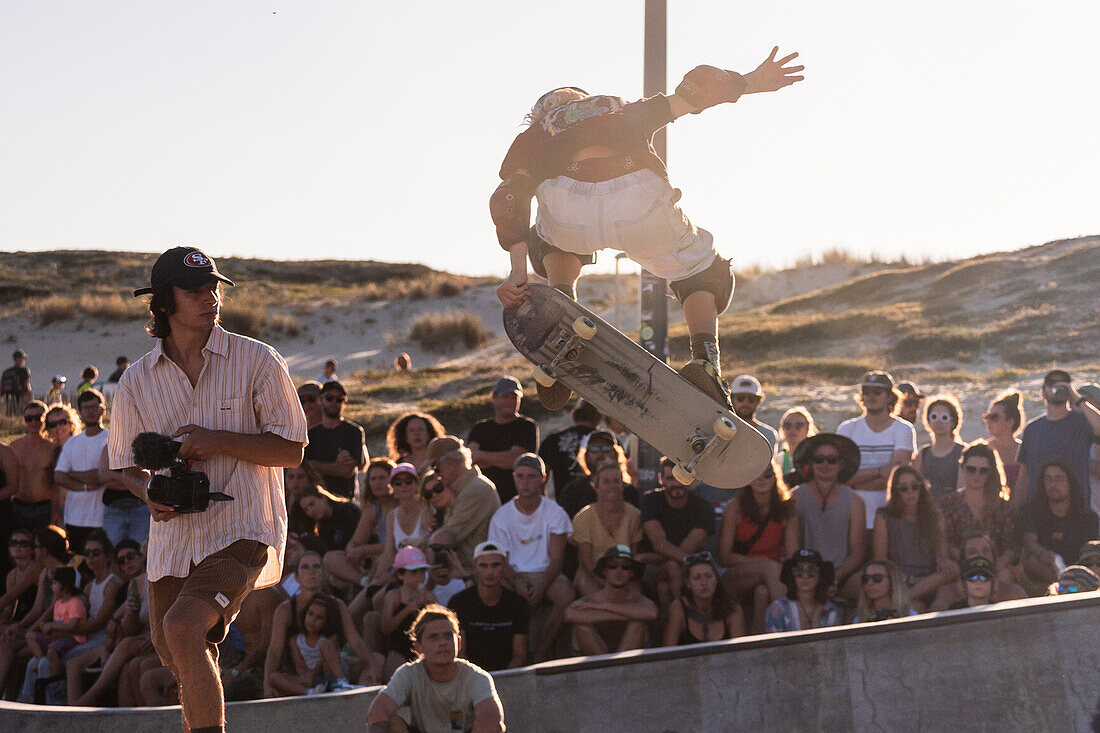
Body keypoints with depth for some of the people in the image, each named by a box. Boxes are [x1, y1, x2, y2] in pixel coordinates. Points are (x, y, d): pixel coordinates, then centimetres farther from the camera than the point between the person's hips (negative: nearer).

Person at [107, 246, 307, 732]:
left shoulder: (256, 360, -2)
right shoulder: (137, 381, 7)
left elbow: (292, 451, -2)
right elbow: (130, 464, 15)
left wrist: (221, 441, -15)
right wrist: (151, 495, -8)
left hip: (242, 530, -5)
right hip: (173, 539, 5)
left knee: (182, 627, -28)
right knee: (183, 667, 12)